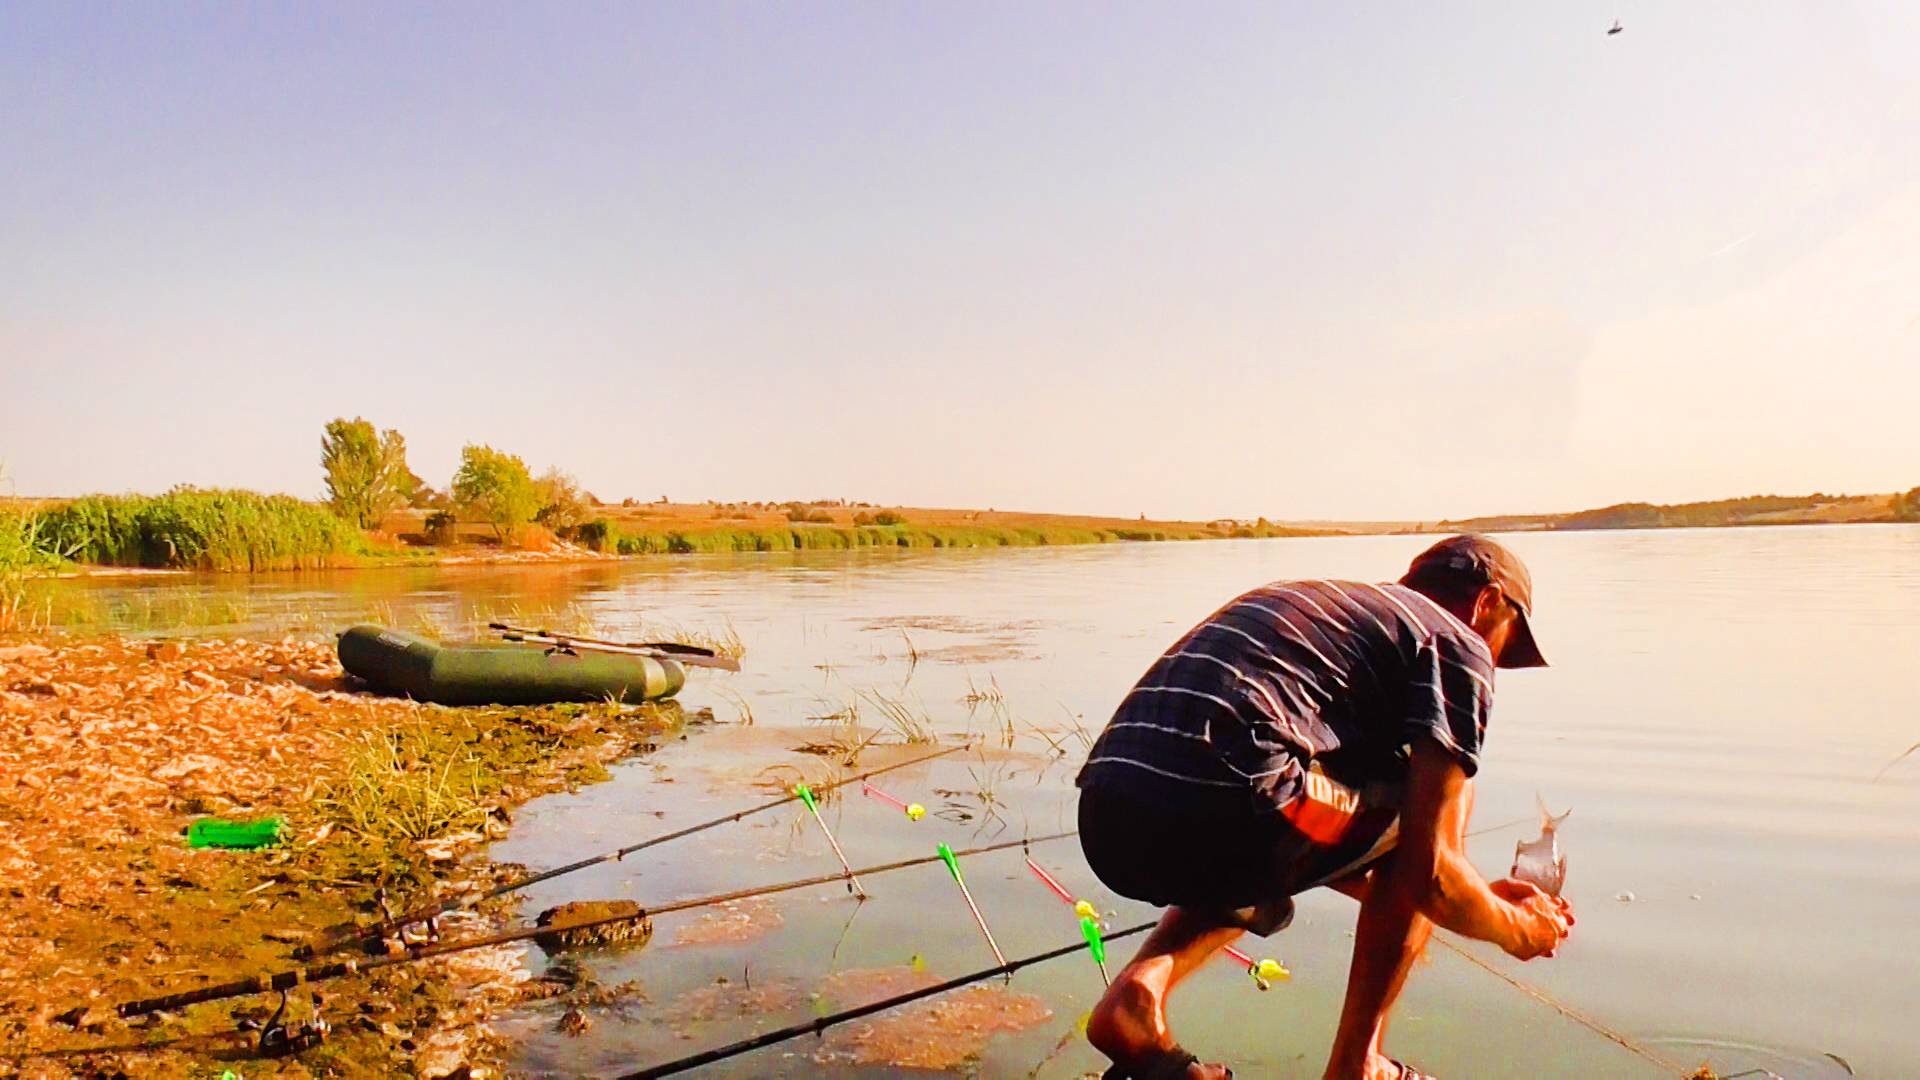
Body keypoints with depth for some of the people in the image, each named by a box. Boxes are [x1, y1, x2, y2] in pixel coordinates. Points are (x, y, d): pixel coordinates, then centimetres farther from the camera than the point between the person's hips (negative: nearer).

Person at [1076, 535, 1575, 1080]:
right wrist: (1515, 928, 25)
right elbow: (1428, 873, 2)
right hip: (1215, 816, -8)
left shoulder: (1303, 599, 33)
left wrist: (1481, 897, 47)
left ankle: (1139, 985, 12)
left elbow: (1328, 838, 41)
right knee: (1418, 809, 18)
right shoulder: (1457, 644, 11)